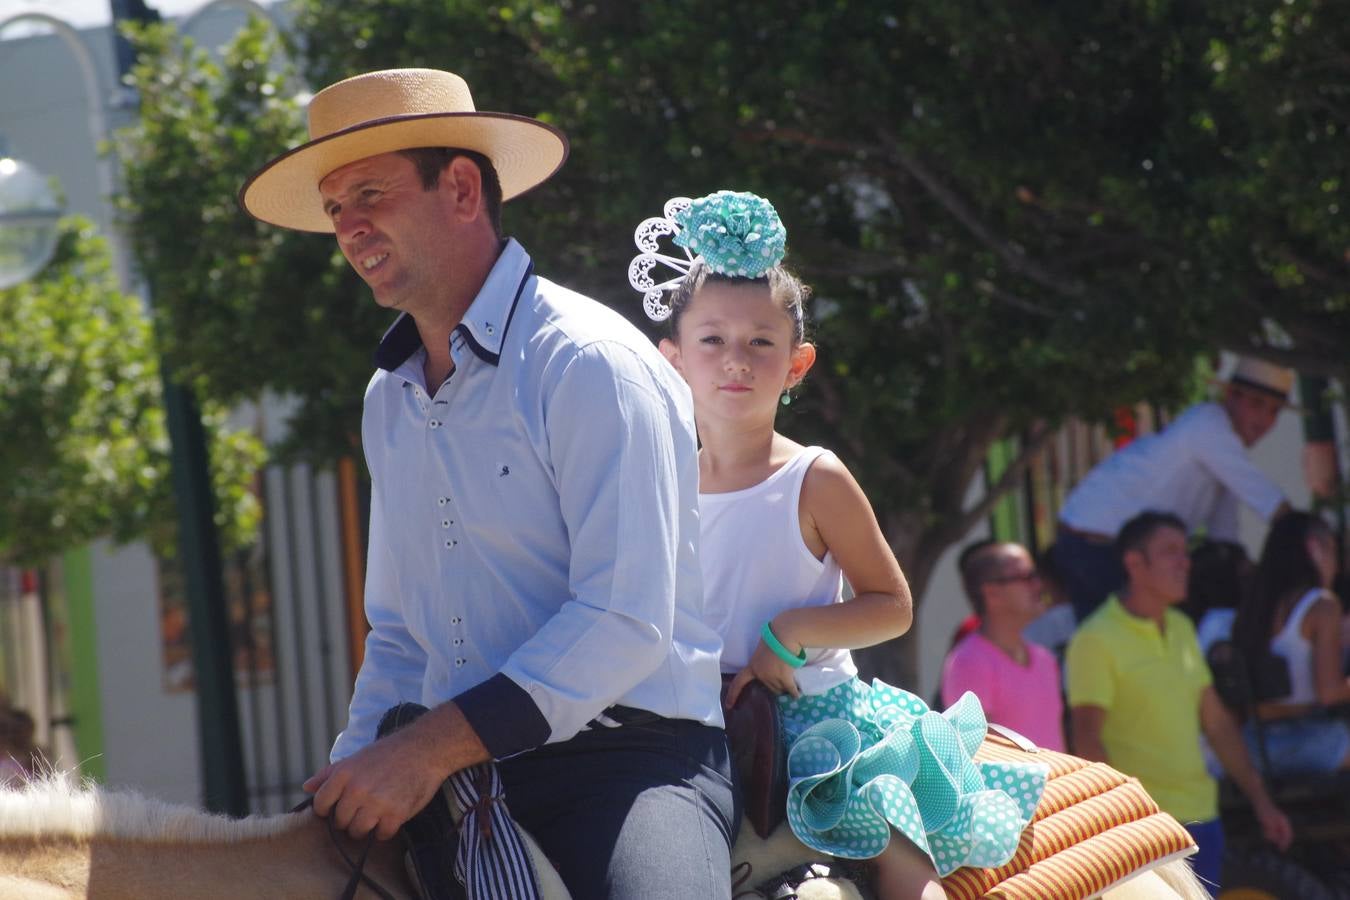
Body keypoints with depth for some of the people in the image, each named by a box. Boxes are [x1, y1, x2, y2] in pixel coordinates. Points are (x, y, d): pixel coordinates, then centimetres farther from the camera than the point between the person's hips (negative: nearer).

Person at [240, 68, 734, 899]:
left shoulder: (591, 364, -8)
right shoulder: (390, 401, 17)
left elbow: (625, 619, -17)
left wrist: (432, 748, -20)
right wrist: (354, 778, 9)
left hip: (631, 758, -7)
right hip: (447, 777, 7)